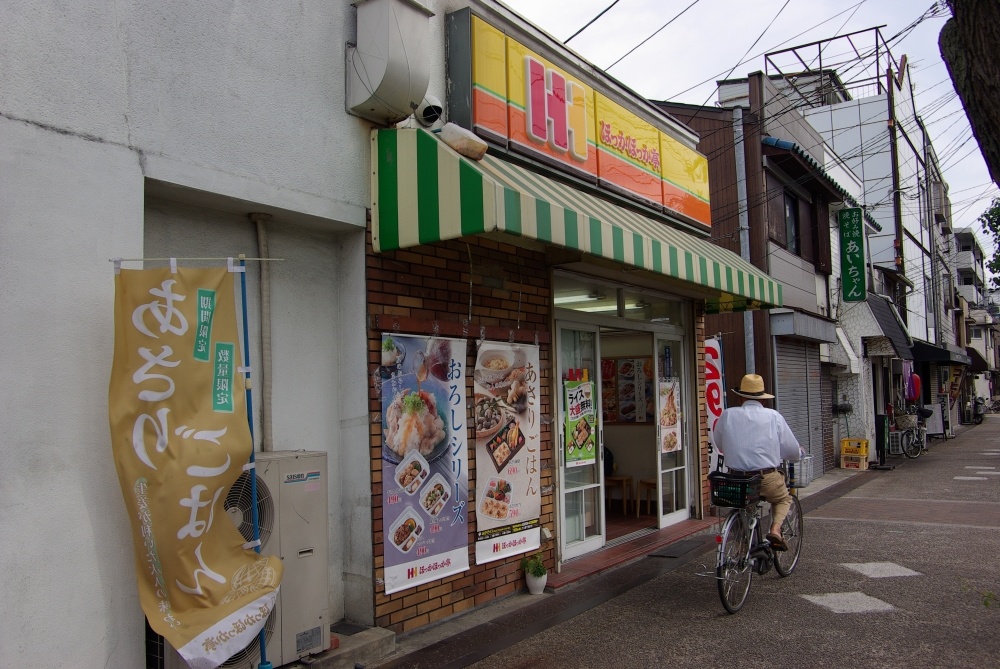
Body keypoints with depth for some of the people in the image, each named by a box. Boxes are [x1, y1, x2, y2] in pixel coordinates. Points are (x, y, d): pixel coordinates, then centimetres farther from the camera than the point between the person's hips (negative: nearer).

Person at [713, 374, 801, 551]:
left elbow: (719, 444, 14)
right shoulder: (773, 416, -3)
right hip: (768, 479, -1)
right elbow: (793, 451, 4)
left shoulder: (728, 415, 0)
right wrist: (799, 453, 29)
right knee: (784, 499, 29)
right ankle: (775, 528, 4)